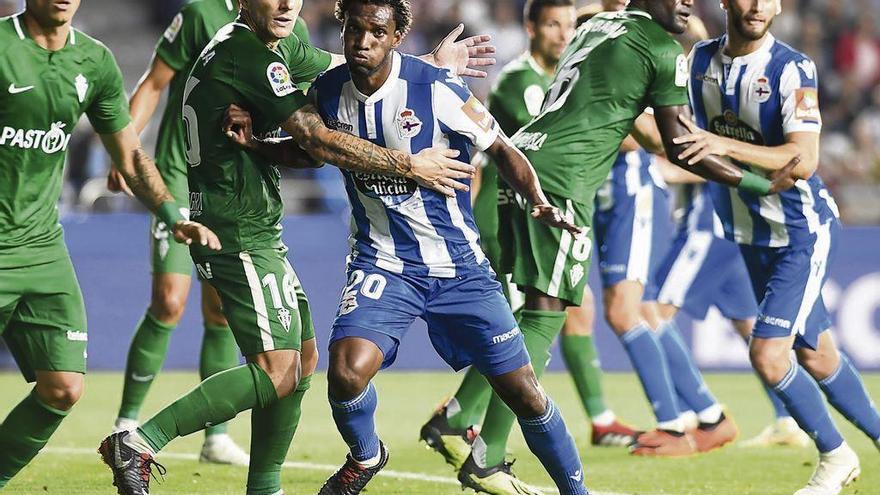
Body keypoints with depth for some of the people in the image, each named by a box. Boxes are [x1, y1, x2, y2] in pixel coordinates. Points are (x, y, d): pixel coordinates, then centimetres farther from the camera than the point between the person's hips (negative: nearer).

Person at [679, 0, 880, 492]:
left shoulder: (792, 69, -19)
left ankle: (835, 455, 7)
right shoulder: (701, 60, 0)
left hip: (802, 232, -6)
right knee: (815, 356, 13)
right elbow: (689, 141, 14)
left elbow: (804, 161, -28)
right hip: (752, 237, 6)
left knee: (768, 354, -14)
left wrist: (726, 145, -38)